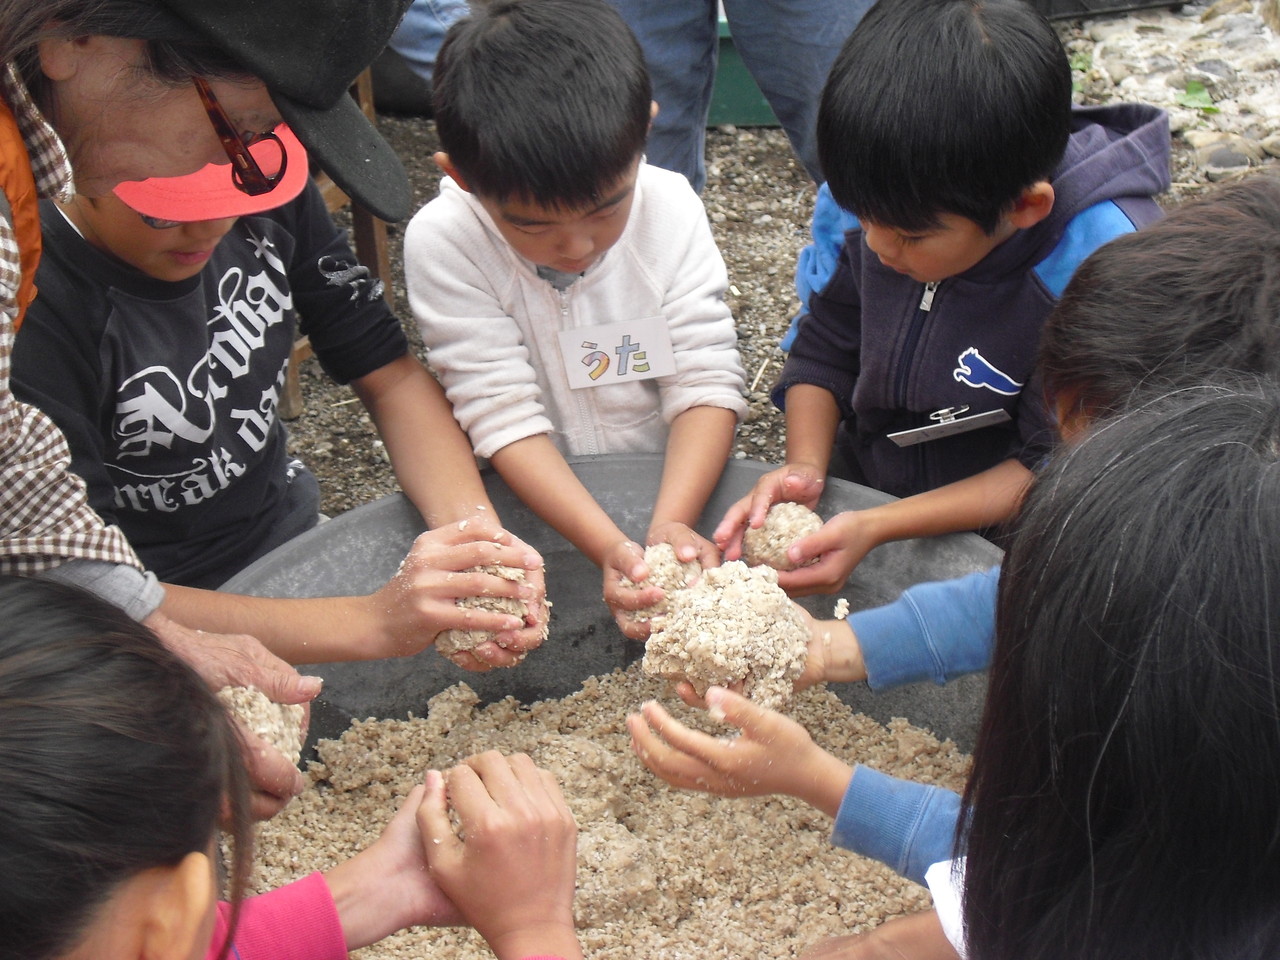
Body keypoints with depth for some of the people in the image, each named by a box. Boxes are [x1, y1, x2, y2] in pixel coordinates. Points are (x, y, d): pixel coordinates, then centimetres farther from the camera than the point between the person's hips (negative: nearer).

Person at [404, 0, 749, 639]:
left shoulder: (669, 207, -10)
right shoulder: (443, 243, -17)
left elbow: (707, 382, -12)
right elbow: (503, 417, -20)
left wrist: (671, 523, -28)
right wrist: (610, 549, -31)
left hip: (677, 481, 2)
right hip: (533, 503, -1)